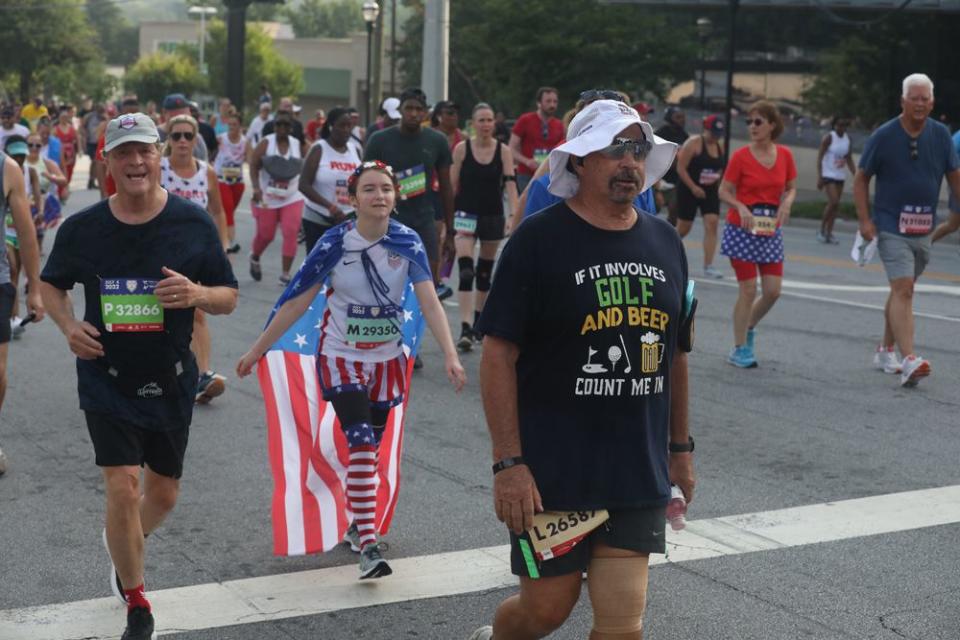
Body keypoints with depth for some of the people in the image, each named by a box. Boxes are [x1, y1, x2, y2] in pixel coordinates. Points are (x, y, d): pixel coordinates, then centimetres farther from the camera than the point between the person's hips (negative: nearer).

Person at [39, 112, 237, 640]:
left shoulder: (194, 224, -6)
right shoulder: (81, 228, -6)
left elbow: (229, 298, 0)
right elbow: (50, 284, 11)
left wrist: (198, 293, -23)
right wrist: (68, 325, -9)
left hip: (170, 383, 2)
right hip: (106, 382, -2)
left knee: (163, 494, 15)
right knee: (123, 489, -12)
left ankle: (126, 545, 50)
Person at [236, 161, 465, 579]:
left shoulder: (407, 241, -7)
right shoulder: (336, 242, -12)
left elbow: (429, 301, -14)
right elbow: (297, 300, -6)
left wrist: (450, 355, -26)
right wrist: (258, 350, -3)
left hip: (387, 359, 3)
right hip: (341, 357, -3)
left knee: (371, 448, 12)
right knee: (361, 444, -16)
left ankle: (357, 524, 32)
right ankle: (368, 547, -16)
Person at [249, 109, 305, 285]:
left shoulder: (298, 144, 0)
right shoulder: (266, 143, -7)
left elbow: (305, 168, 5)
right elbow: (254, 166, -10)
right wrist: (256, 188, -22)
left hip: (292, 198, 1)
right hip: (267, 198, -1)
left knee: (291, 234, -13)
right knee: (265, 235, 9)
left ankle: (285, 275, -7)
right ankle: (255, 258, 42)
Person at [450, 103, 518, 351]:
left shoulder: (504, 151, -2)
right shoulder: (462, 149, -3)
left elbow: (510, 183, -9)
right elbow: (452, 185, 1)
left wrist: (514, 214, -23)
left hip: (493, 216, 2)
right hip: (466, 214, -2)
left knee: (485, 271, 14)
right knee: (465, 270, -15)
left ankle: (478, 322, 30)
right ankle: (466, 329, -21)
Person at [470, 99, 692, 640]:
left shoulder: (665, 243, 7)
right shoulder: (539, 240, -9)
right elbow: (499, 355, -11)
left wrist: (680, 445, 18)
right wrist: (508, 463, -16)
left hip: (639, 474, 4)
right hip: (553, 473, -4)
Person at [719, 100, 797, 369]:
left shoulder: (784, 155, 2)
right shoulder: (740, 156, -8)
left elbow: (791, 188, 12)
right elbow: (724, 192, -4)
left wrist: (787, 202, -9)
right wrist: (740, 207, -22)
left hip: (771, 230, 4)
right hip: (742, 229, -4)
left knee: (773, 291, 1)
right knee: (748, 290, -4)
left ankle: (749, 327, 29)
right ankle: (739, 349, 9)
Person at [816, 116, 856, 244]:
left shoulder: (847, 139, 9)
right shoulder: (828, 138, -8)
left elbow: (849, 160, 16)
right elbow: (819, 158, -11)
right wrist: (819, 177, -18)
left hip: (840, 176, 6)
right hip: (828, 175, -6)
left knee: (835, 205, 4)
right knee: (833, 202, -17)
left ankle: (829, 233, 10)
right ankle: (821, 230, -2)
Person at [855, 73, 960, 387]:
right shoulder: (883, 136, -7)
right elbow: (861, 179, -1)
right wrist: (865, 220, -9)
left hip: (923, 229, 5)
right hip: (891, 227, -5)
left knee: (901, 290, 16)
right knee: (903, 290, -16)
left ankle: (886, 350, 31)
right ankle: (908, 361, -24)